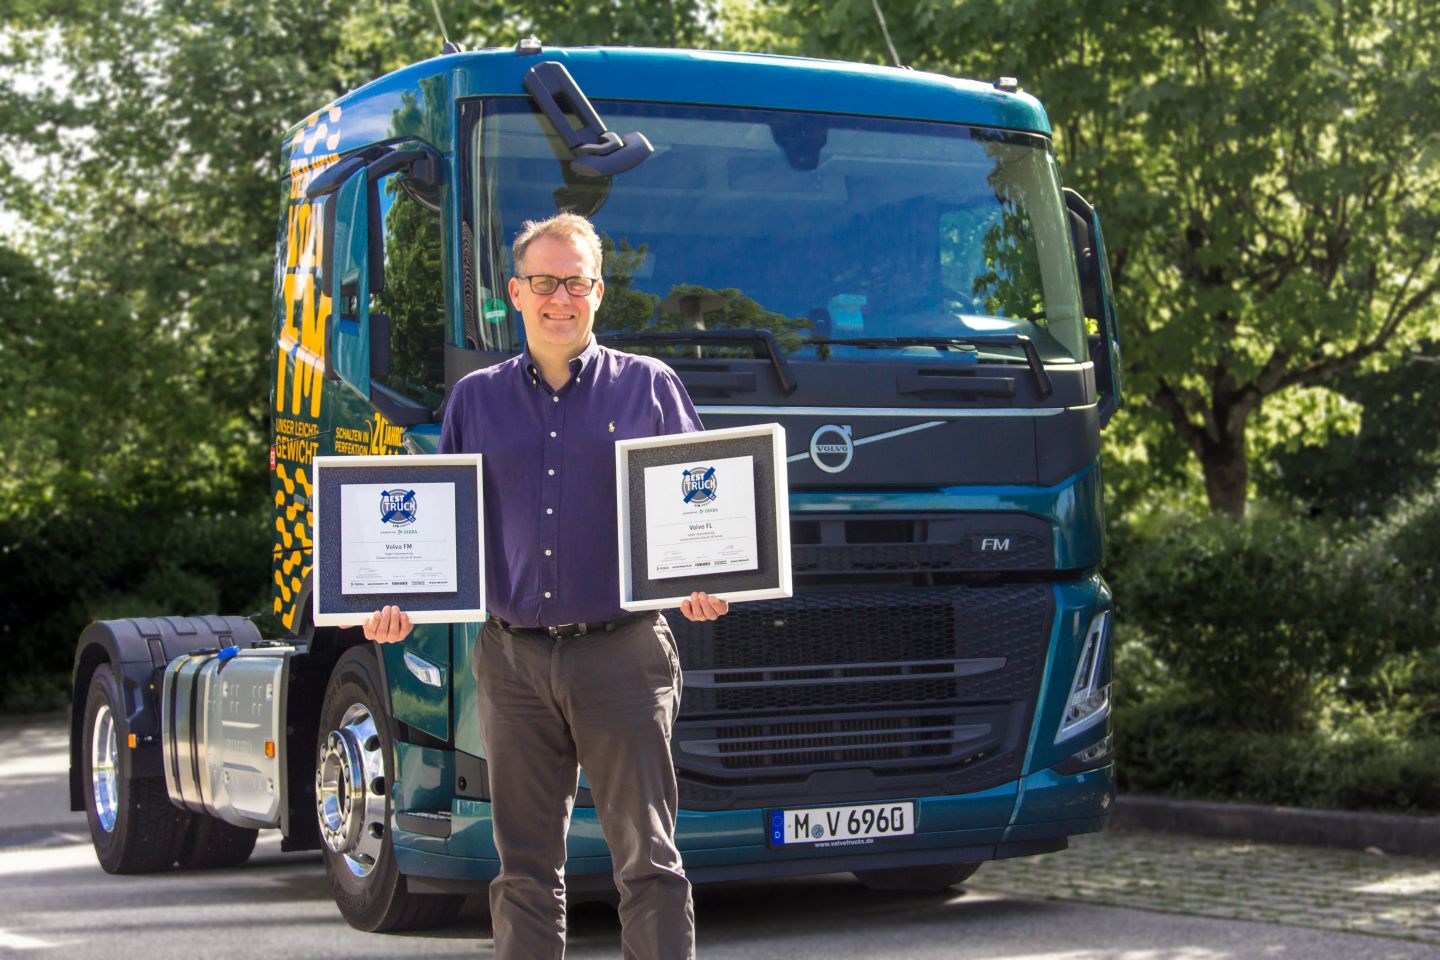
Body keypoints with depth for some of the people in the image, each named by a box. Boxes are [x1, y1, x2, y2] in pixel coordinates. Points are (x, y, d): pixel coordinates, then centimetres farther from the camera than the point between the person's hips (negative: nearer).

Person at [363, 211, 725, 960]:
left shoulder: (650, 387, 9)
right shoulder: (476, 399, 15)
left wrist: (702, 585, -13)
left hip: (622, 652, -2)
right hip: (513, 658, 2)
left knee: (647, 857, -2)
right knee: (525, 864, 7)